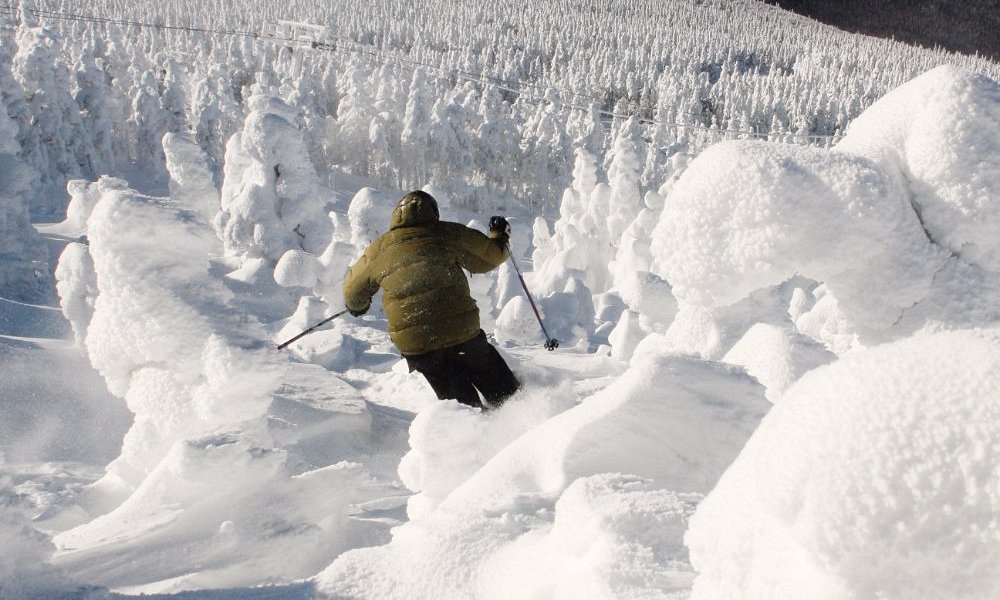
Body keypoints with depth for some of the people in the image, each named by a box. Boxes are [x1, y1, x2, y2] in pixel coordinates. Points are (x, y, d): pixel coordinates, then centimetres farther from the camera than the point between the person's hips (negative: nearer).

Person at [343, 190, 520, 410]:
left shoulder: (378, 250, 8)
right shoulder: (448, 234, 1)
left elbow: (354, 291, 22)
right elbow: (489, 256, 11)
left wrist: (357, 305, 45)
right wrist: (500, 236, 32)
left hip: (414, 344, 2)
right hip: (461, 331, -2)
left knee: (459, 398, 18)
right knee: (500, 389, 17)